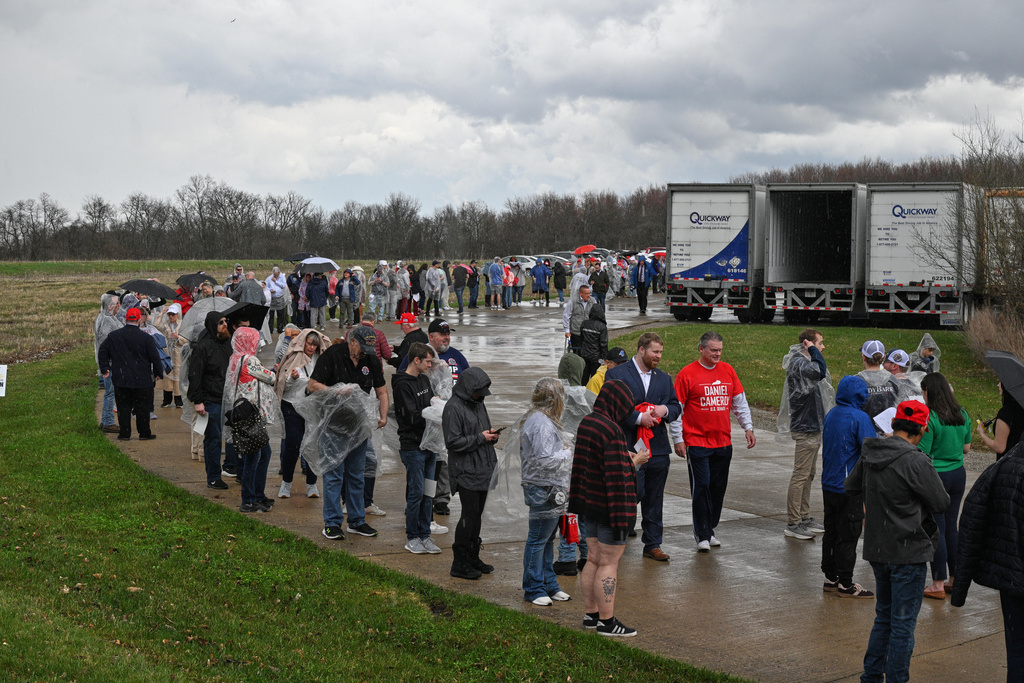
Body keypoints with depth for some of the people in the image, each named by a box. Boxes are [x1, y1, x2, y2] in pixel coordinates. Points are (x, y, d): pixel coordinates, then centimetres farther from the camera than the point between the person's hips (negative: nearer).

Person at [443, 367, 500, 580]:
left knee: (477, 514, 13)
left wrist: (491, 435, 4)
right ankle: (460, 564, 1)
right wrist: (480, 438, -16)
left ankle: (473, 558, 23)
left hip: (483, 471, 8)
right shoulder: (453, 408, -13)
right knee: (469, 515, -8)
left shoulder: (478, 403, 15)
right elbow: (452, 442, -17)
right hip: (466, 472, -8)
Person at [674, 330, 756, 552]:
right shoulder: (687, 374, -6)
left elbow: (739, 401, 16)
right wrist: (678, 439, -5)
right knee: (701, 487, -5)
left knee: (718, 488, 9)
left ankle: (709, 529, 22)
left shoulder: (728, 371, 8)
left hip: (723, 442, 5)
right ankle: (702, 535, 3)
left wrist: (748, 428, 10)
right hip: (697, 441, -5)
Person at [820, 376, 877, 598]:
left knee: (831, 531, 15)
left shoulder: (830, 415, 8)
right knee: (848, 536, 0)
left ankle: (830, 577, 22)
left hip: (829, 485, 7)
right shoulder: (860, 418, -16)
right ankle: (845, 584, 5)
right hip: (850, 487, -7)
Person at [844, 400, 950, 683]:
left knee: (884, 615, 21)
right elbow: (941, 503, -12)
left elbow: (851, 487, 17)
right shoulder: (916, 462, -21)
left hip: (876, 549, 7)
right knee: (903, 622, 3)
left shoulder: (869, 454, 1)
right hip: (908, 553, -7)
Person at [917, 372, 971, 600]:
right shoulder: (962, 415, 4)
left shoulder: (930, 418, -17)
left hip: (935, 477, -6)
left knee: (936, 529, 0)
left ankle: (938, 584, 4)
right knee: (951, 526, 15)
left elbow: (922, 454, -17)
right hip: (958, 475, 7)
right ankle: (954, 578, 22)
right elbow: (966, 447, 14)